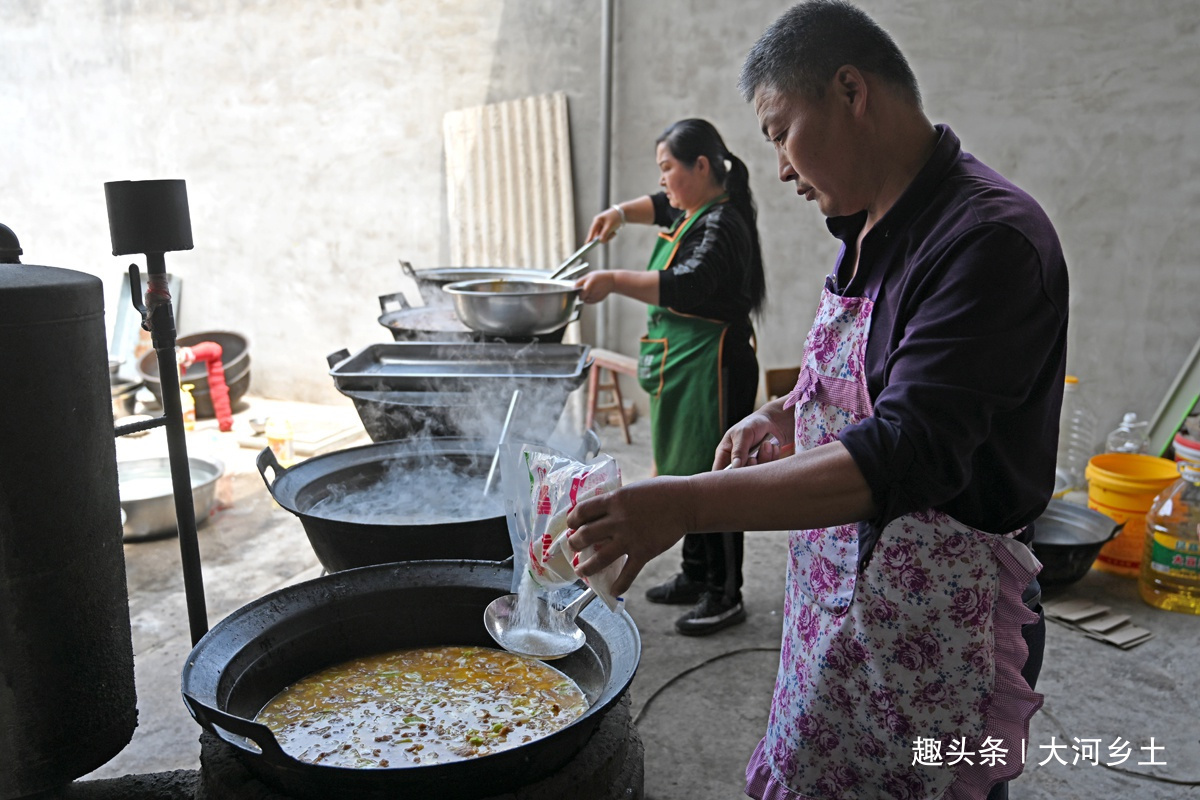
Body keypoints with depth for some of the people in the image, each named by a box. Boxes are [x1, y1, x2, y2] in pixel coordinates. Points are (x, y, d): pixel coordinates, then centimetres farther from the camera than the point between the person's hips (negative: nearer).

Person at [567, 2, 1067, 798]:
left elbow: (909, 457, -31)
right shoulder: (873, 231, 8)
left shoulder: (990, 238, -22)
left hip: (934, 626, -8)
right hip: (842, 594, 8)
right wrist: (787, 414, 4)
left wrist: (688, 504, -35)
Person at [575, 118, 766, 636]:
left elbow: (686, 287, -31)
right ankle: (696, 577, 31)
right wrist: (621, 213, 13)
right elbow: (662, 206, 33)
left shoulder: (721, 225, -17)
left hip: (712, 371, -11)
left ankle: (726, 596, 9)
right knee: (686, 472, 17)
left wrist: (615, 282, -33)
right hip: (680, 368, 11)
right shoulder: (694, 213, 13)